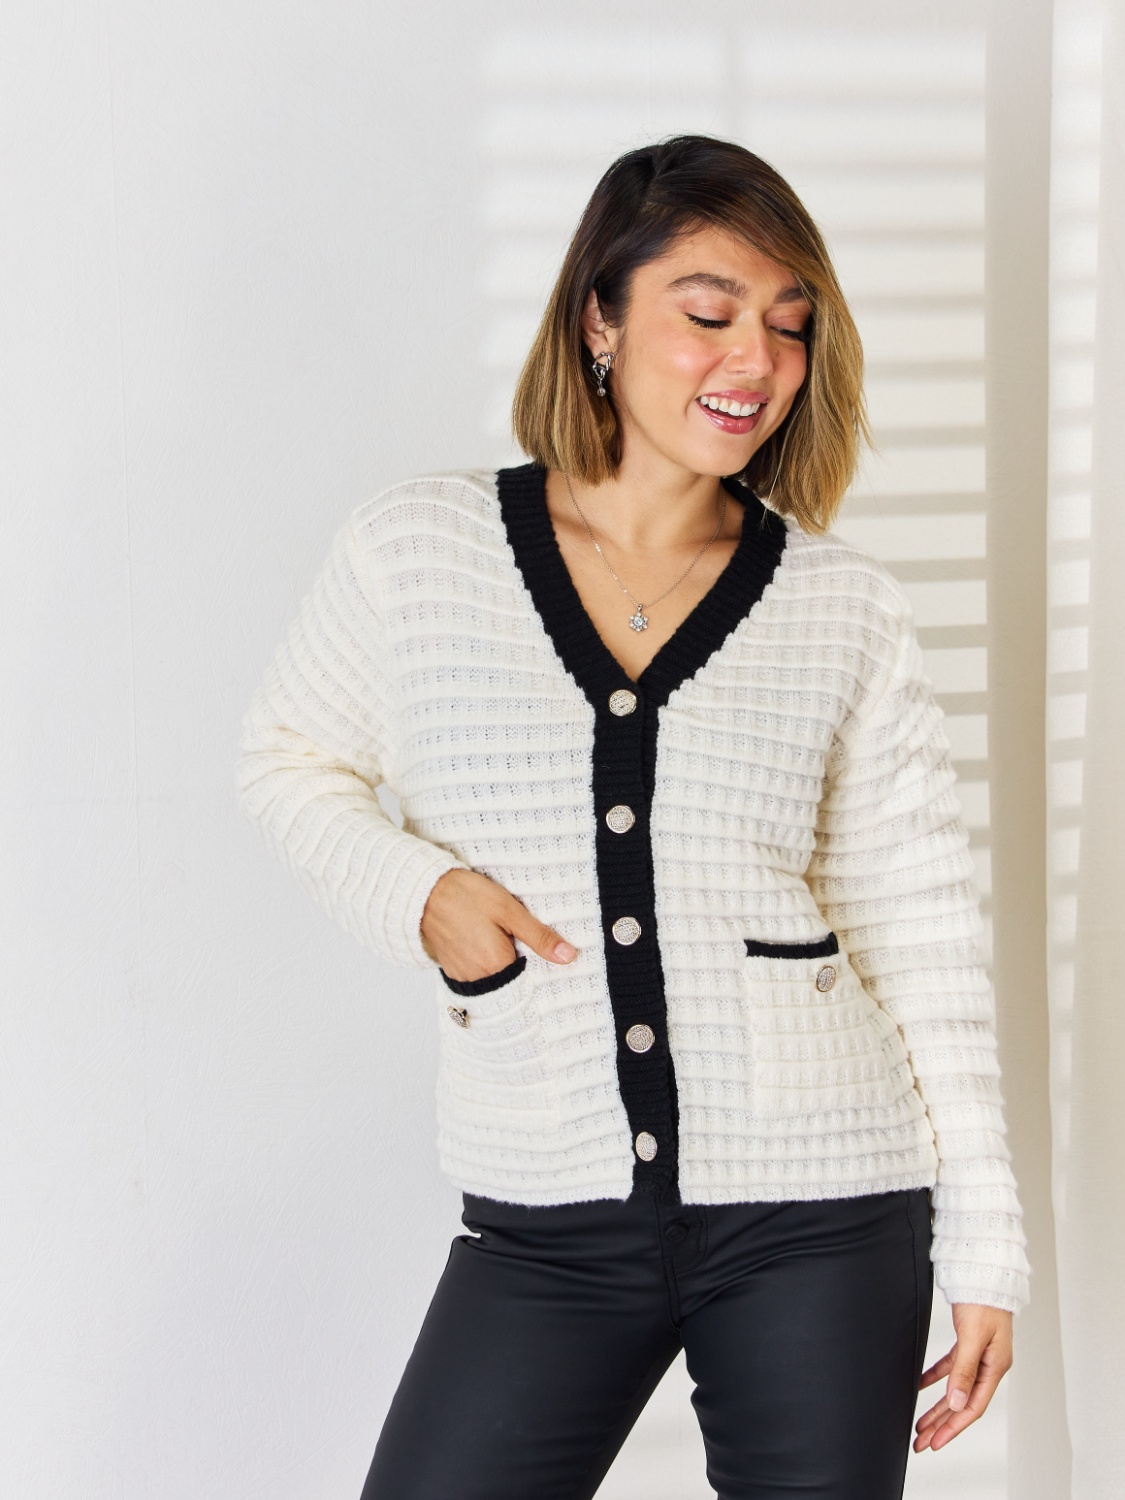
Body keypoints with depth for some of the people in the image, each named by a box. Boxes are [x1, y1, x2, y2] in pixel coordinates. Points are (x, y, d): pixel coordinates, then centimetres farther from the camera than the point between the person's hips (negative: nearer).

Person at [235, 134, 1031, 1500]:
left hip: (818, 1216, 0)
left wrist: (984, 1241, 3)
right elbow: (290, 758, 15)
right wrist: (413, 890, -6)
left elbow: (919, 933, 4)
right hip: (547, 1231, 0)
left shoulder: (846, 610, 2)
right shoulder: (414, 551, 0)